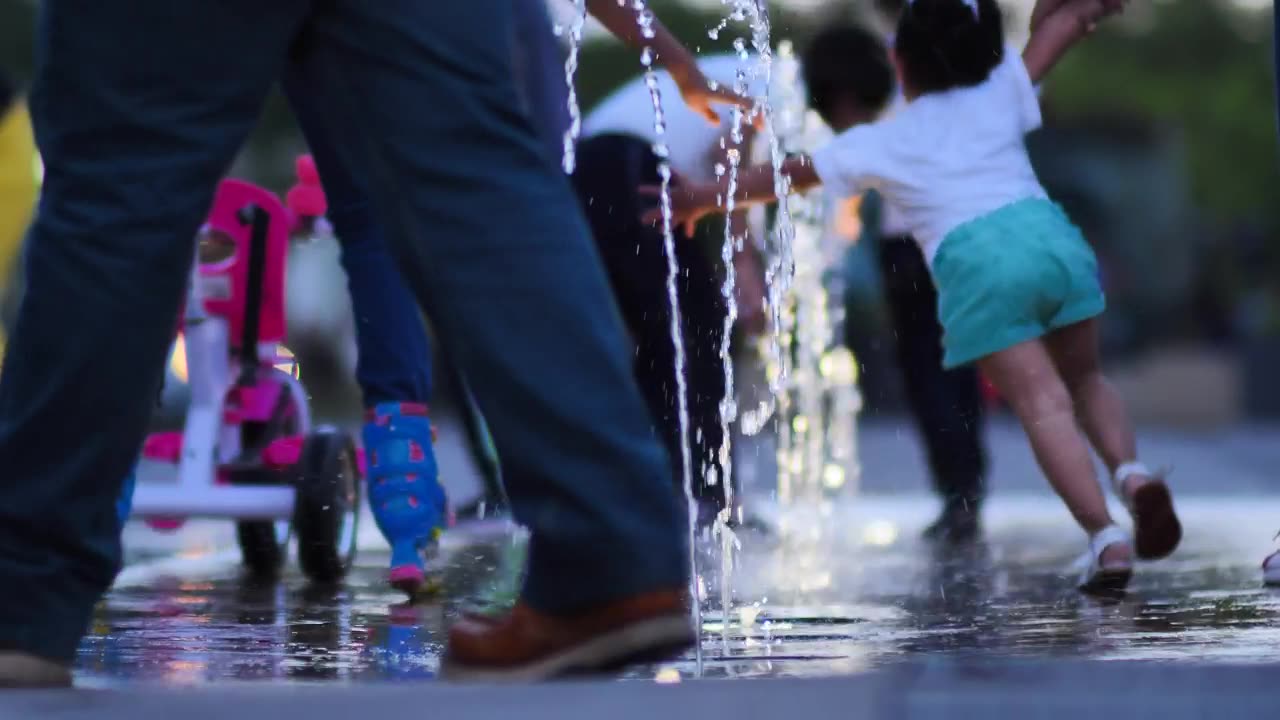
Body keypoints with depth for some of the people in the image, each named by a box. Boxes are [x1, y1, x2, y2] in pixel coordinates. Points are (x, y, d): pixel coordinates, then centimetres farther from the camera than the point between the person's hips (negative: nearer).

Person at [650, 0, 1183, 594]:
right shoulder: (999, 94, 22)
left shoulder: (880, 143, 17)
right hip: (1049, 233, 3)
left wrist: (702, 200, 37)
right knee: (1084, 379, 20)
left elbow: (790, 175, 27)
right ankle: (1131, 472, -7)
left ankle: (1107, 538, -17)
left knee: (1042, 403, -5)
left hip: (976, 263, -3)